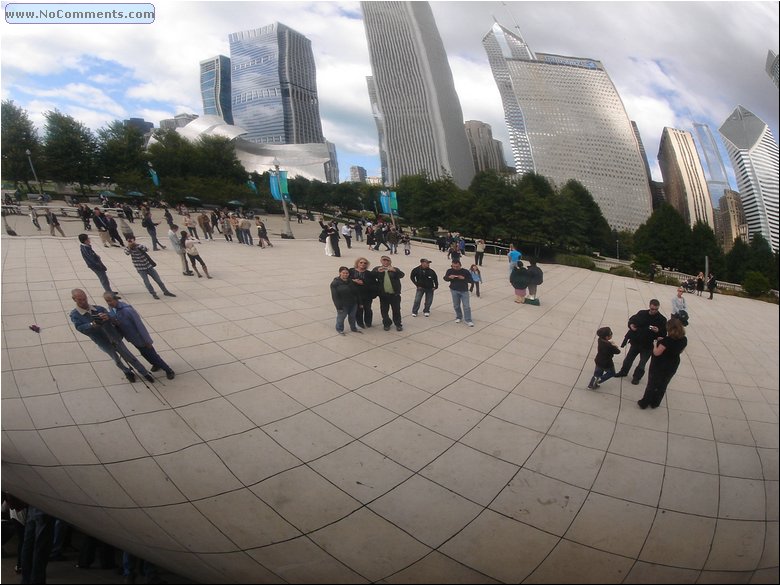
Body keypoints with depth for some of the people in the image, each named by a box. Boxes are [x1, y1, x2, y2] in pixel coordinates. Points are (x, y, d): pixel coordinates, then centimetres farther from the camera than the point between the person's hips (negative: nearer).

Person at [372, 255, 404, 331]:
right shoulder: (377, 269, 6)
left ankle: (398, 324, 17)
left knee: (396, 310, 4)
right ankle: (386, 324, 24)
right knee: (384, 310, 7)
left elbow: (401, 275, -14)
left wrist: (394, 271, -35)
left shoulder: (394, 269, 4)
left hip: (394, 294, -1)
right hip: (383, 294, 1)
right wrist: (377, 271, -30)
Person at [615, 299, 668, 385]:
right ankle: (623, 372, 40)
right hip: (635, 341, 3)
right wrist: (631, 325, -11)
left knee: (642, 364, 9)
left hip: (647, 345, -3)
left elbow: (664, 334, -9)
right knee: (628, 358, 18)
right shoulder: (642, 313, -5)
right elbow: (632, 319, 10)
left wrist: (658, 331, -30)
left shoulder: (662, 319, -11)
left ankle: (636, 377, 31)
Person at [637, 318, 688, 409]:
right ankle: (655, 403, 34)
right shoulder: (684, 340, -10)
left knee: (652, 384, 12)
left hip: (659, 365, -5)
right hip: (672, 366, 5)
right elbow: (680, 351, 8)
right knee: (662, 386, 21)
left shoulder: (667, 340, -30)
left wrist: (657, 343, -8)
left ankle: (644, 403, 24)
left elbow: (656, 352, -26)